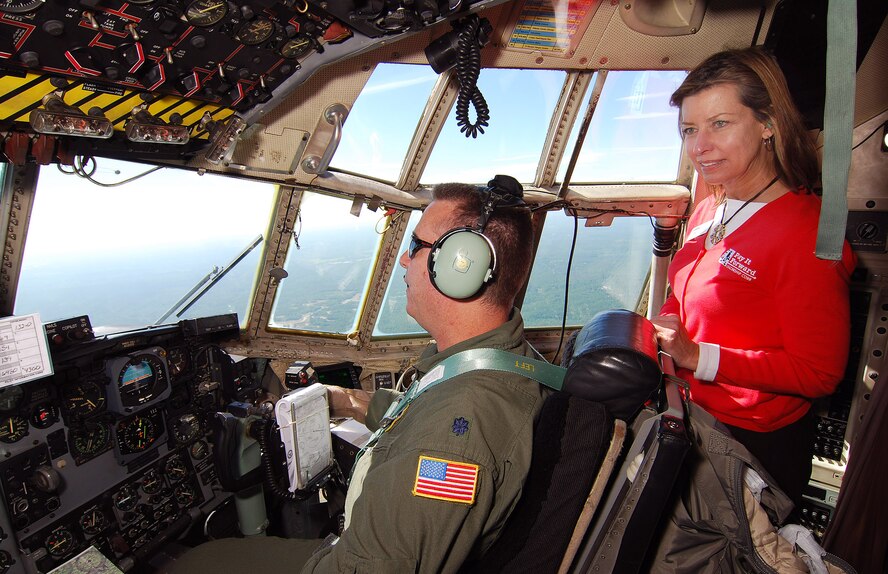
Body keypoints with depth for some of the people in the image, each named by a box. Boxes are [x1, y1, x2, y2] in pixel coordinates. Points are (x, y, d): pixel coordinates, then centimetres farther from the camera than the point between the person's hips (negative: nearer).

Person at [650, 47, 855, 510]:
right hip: (691, 418, 7)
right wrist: (653, 335, -7)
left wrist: (698, 357, -28)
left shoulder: (806, 231, -23)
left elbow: (820, 372, -22)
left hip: (756, 441, -7)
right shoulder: (709, 212, 1)